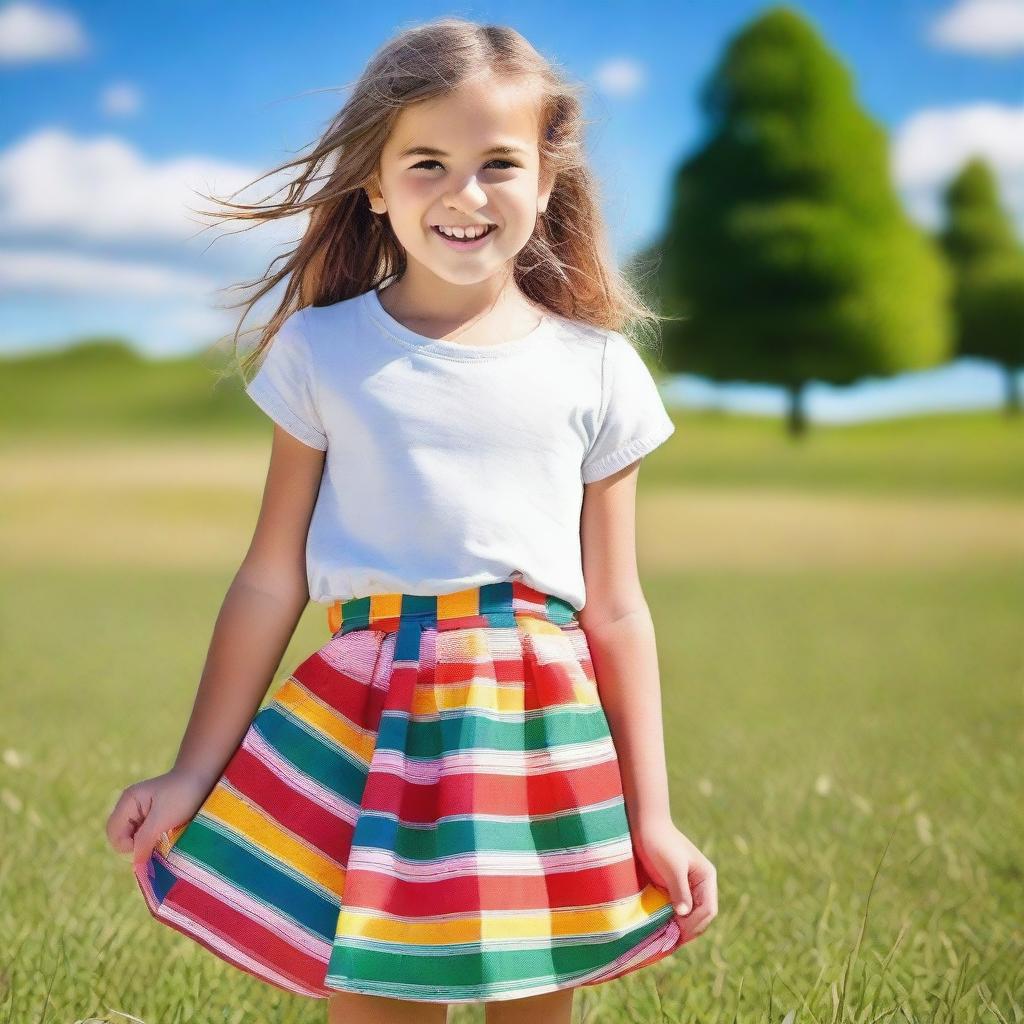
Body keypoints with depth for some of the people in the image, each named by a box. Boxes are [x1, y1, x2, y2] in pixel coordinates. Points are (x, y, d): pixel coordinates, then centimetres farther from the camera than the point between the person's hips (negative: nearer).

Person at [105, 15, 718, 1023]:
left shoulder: (595, 370, 4)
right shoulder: (324, 352, 2)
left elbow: (615, 610, 6)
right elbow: (271, 581, 5)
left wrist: (650, 817, 4)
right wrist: (193, 774, 5)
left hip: (546, 735, 1)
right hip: (366, 728, -1)